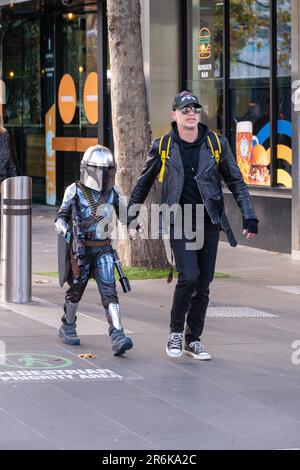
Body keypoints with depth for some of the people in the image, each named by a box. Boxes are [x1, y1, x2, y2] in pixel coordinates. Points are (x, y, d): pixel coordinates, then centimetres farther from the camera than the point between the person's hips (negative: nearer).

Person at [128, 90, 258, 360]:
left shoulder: (217, 144, 1)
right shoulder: (163, 146, -1)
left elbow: (236, 181, 7)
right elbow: (144, 183, 12)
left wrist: (249, 217, -1)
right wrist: (131, 215, 14)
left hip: (210, 222, 2)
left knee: (203, 284, 5)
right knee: (189, 277, -17)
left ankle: (194, 339, 18)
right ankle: (176, 332, 3)